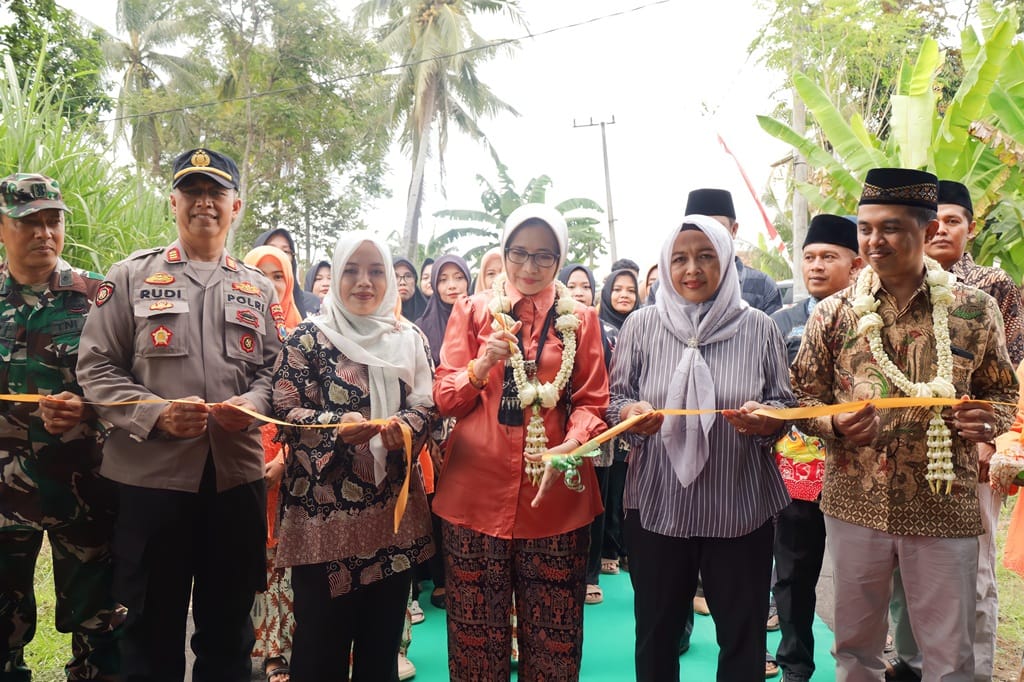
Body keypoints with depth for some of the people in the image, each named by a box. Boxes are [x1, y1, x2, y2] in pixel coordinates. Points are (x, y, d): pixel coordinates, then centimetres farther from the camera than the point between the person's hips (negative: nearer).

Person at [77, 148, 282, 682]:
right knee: (151, 628, 10)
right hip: (150, 474, -2)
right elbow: (96, 368, -1)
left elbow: (274, 368, 11)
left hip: (238, 473, 3)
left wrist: (253, 403, -11)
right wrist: (156, 414, -16)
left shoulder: (258, 289, 11)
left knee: (229, 629, 15)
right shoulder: (131, 276, 4)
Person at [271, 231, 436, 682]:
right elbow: (286, 411, -7)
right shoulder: (310, 337, -1)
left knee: (383, 638, 14)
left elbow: (427, 407, 6)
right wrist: (338, 425, -23)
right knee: (321, 642, 5)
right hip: (324, 506, -3)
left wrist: (404, 425, -15)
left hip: (394, 508, 4)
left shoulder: (409, 339, 9)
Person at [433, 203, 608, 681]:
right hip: (478, 492, 0)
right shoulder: (472, 310, 7)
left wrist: (569, 448, -15)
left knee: (553, 638, 6)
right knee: (477, 633, 6)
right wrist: (482, 366, -16)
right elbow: (444, 399, 3)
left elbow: (592, 402, 4)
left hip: (555, 495, 0)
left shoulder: (579, 319, 8)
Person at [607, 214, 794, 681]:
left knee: (742, 636, 15)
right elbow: (614, 399, 2)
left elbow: (785, 407, 2)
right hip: (657, 506, 0)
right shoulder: (641, 325, -2)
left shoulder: (758, 328, -2)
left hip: (740, 507, 0)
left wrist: (764, 419, -20)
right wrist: (631, 414, -20)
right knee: (656, 634, 16)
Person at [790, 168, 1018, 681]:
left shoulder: (974, 309, -1)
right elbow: (803, 399, 4)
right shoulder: (832, 314, -1)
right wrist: (837, 425, -17)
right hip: (855, 503, 1)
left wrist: (991, 421, -13)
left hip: (945, 508, 0)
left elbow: (1003, 392, 10)